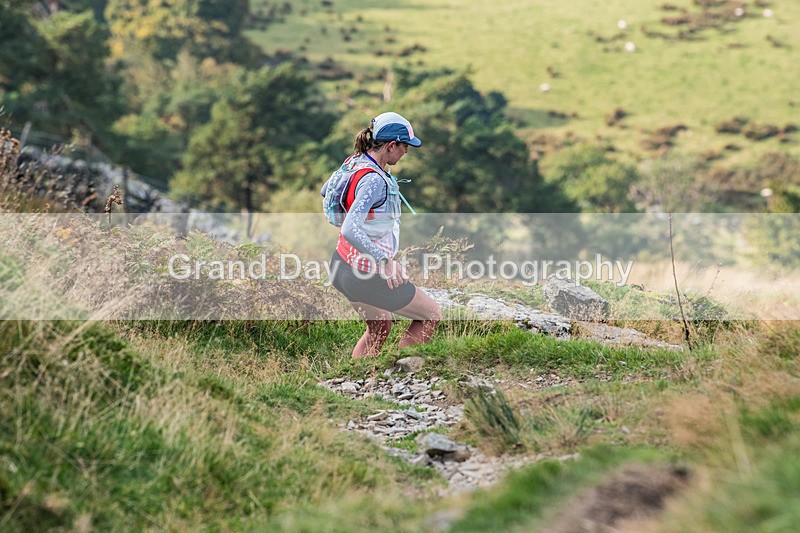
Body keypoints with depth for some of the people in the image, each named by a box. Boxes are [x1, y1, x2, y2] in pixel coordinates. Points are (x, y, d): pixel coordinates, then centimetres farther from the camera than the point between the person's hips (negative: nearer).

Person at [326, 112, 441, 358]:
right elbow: (350, 229, -38)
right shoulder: (374, 179, -28)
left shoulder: (354, 162, -1)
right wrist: (385, 261, -43)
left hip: (343, 263, 9)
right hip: (368, 275, -9)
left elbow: (325, 192, 18)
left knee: (379, 328, 29)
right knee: (431, 315, 9)